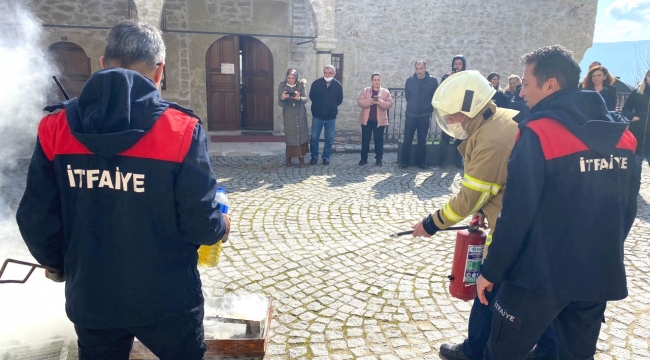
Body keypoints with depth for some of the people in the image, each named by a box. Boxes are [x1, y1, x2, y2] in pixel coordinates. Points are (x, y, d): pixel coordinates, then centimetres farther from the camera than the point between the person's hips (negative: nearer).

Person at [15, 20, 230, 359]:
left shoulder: (56, 128, -8)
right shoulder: (181, 130, -18)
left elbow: (36, 220, -4)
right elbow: (200, 224, -17)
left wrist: (56, 264, 17)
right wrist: (221, 226, 6)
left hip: (91, 297, 3)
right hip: (167, 297, -2)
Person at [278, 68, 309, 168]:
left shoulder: (301, 84, -5)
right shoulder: (282, 86, -7)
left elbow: (305, 99, -13)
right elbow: (280, 104, -11)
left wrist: (299, 98, -36)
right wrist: (282, 98, -34)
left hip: (300, 114, 1)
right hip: (288, 115, -1)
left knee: (301, 135, 0)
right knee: (290, 136, 1)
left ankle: (301, 158, 6)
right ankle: (289, 158, 13)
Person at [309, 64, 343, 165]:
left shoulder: (338, 85, -3)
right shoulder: (316, 83, -6)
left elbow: (339, 100, 9)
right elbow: (311, 96, 7)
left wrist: (332, 106, 4)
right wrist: (318, 106, 10)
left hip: (331, 117, 1)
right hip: (317, 115, 0)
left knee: (329, 139, 5)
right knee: (314, 138, 3)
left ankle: (326, 157, 18)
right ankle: (314, 156, 17)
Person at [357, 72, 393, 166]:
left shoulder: (385, 92, 5)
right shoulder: (365, 91, 5)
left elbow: (390, 104, -3)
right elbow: (359, 102, -4)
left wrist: (380, 102, -20)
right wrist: (370, 101, -20)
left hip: (379, 120, 0)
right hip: (366, 119, 1)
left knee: (379, 140, 2)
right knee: (365, 139, 4)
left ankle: (378, 159, 10)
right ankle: (364, 158, 13)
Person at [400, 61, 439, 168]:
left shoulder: (433, 81, -3)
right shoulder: (410, 81, 0)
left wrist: (430, 108, 3)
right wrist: (411, 105, 12)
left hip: (424, 115, -1)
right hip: (411, 114, 1)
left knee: (422, 140, 6)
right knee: (407, 139, 0)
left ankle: (421, 161, 15)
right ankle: (405, 161, 8)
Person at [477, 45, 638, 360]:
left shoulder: (539, 132, -16)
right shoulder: (622, 134, 4)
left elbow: (517, 213, -18)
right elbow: (628, 207, 11)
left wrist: (490, 271, -9)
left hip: (542, 273, -6)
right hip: (600, 274, 7)